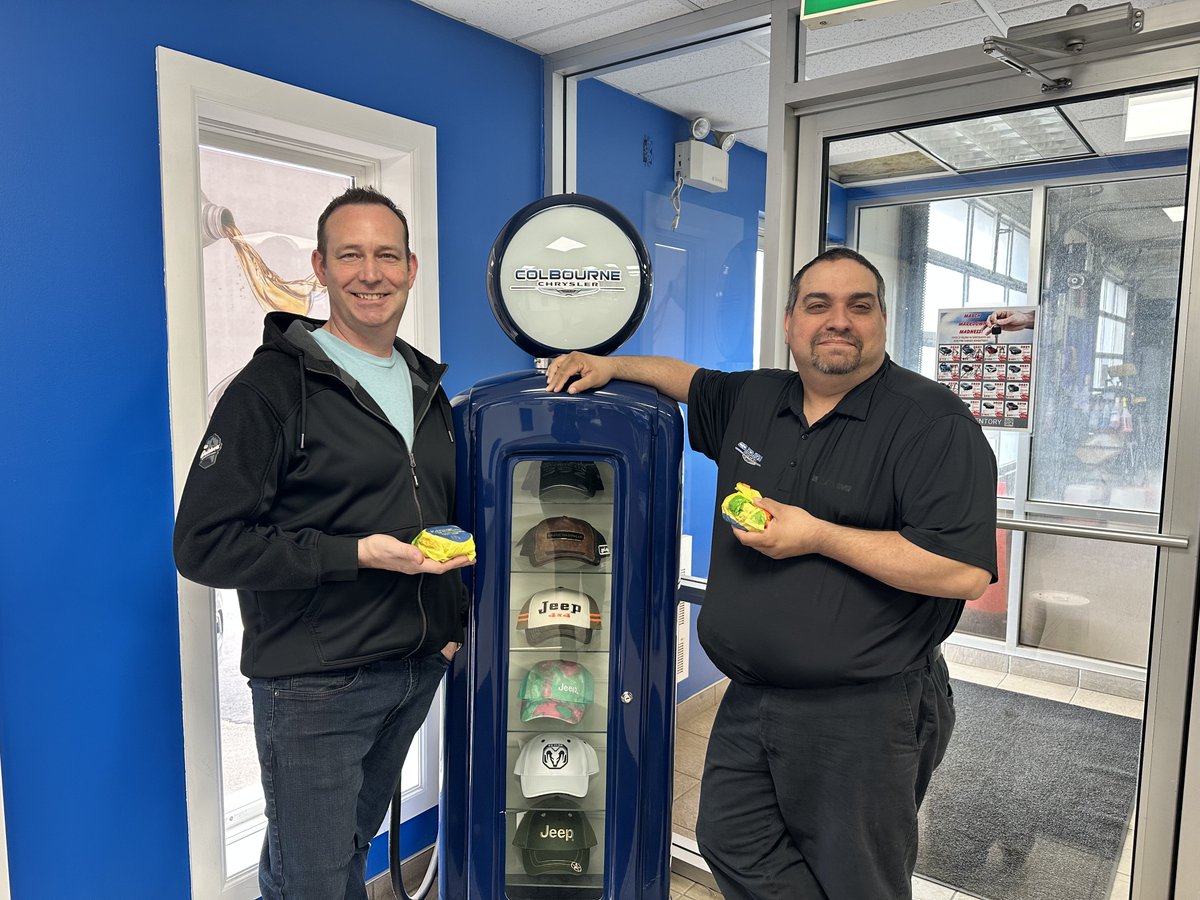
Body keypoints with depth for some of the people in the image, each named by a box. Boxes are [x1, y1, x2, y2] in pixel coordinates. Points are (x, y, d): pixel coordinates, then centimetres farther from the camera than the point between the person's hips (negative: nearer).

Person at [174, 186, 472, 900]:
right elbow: (206, 544, -17)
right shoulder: (275, 385, -11)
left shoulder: (428, 388, 10)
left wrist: (454, 621, 10)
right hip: (314, 682, -6)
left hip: (417, 669, 6)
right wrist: (357, 554, -23)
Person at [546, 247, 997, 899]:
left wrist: (816, 536, -20)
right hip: (751, 699, 6)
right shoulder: (752, 399, 8)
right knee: (730, 843, 16)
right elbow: (692, 380, 29)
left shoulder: (934, 423, -13)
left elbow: (965, 571, -21)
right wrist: (613, 366, 13)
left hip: (862, 713, -6)